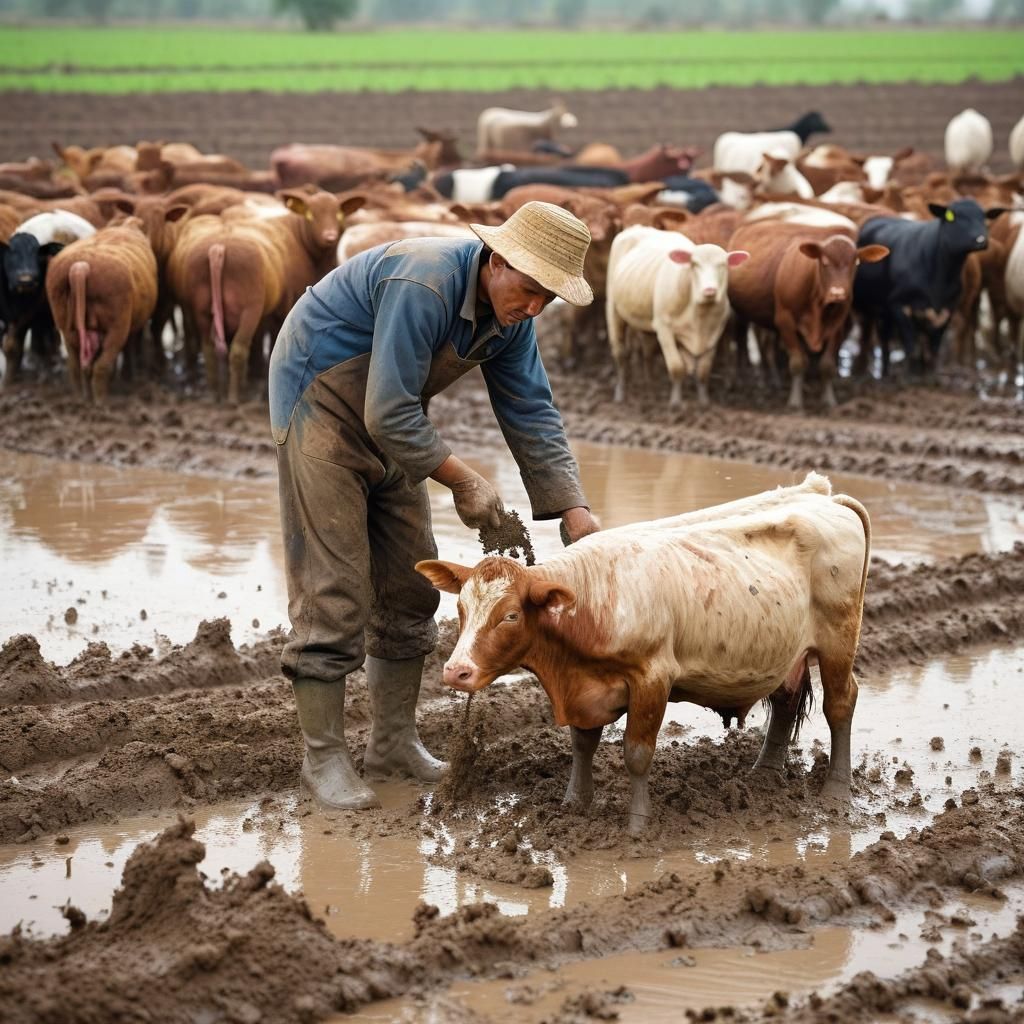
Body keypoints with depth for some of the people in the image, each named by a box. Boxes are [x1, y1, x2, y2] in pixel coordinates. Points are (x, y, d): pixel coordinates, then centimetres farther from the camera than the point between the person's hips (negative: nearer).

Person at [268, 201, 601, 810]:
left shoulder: (510, 315, -5)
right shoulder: (424, 286, -32)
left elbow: (533, 415, 0)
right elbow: (389, 414, -31)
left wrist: (574, 512, -9)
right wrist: (462, 479, -23)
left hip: (388, 421, 9)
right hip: (322, 408, -9)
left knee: (409, 582, 9)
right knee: (332, 588, -9)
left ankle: (394, 741, 19)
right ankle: (324, 756, -2)